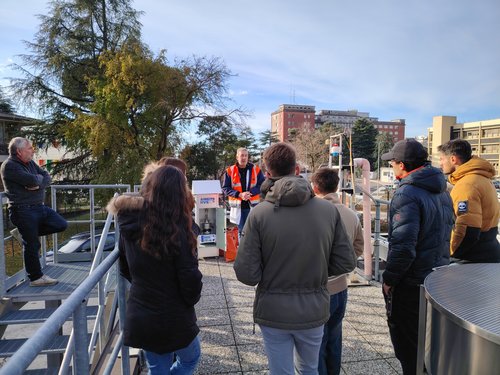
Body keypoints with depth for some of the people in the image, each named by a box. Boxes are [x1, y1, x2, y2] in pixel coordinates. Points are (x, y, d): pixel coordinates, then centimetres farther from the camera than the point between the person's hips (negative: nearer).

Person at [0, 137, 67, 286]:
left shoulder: (30, 163, 12)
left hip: (39, 206, 8)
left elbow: (47, 176, 7)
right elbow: (32, 180, -25)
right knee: (32, 245, -1)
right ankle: (36, 277, 13)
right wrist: (39, 177, -2)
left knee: (61, 225, 4)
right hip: (23, 211, -8)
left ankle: (26, 233, 17)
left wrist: (38, 185, -14)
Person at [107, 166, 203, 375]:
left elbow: (125, 269, 6)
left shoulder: (131, 227, -6)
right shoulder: (175, 231, -24)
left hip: (139, 318, 5)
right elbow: (190, 278, -20)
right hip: (174, 319, -5)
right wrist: (191, 300, 0)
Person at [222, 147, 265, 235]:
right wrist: (239, 194, -16)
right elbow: (225, 188, -2)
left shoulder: (256, 169, 0)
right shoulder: (230, 171, -1)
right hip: (238, 206, 0)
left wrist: (250, 192, -16)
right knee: (241, 231, 12)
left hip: (253, 205, 0)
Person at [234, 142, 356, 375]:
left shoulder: (259, 213, -18)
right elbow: (346, 263, -5)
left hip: (274, 312, -2)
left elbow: (247, 275, -18)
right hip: (314, 311, 3)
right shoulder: (329, 210, -11)